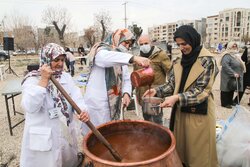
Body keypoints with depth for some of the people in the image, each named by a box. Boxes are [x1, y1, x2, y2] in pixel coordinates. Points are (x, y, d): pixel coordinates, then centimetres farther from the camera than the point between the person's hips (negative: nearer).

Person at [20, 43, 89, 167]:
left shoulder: (66, 76, 4)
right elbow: (30, 107, -27)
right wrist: (44, 79, -27)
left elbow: (76, 96, -8)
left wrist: (83, 110, -29)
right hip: (43, 137, -5)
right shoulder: (32, 79, -12)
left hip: (66, 133, 5)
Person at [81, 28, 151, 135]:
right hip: (97, 103, -7)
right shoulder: (101, 50, -10)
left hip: (113, 104, 8)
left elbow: (126, 79, 11)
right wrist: (133, 58, -49)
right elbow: (107, 57, -35)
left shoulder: (122, 60, 15)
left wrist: (126, 93, -11)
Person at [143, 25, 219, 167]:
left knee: (198, 153, 10)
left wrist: (177, 98, -29)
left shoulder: (207, 60, -12)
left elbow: (202, 91, -18)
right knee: (181, 148, 18)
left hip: (199, 114, -5)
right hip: (180, 111, 5)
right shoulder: (178, 62, 5)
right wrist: (157, 91, -12)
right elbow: (172, 84, 6)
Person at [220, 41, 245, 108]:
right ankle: (225, 103, 8)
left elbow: (239, 65, 23)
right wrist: (233, 73, -29)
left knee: (232, 90, 16)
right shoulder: (227, 56, -17)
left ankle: (230, 101, 29)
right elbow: (225, 65, -29)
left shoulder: (236, 55, 13)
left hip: (235, 77, 9)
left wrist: (240, 73, 13)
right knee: (227, 89, -1)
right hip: (228, 77, -9)